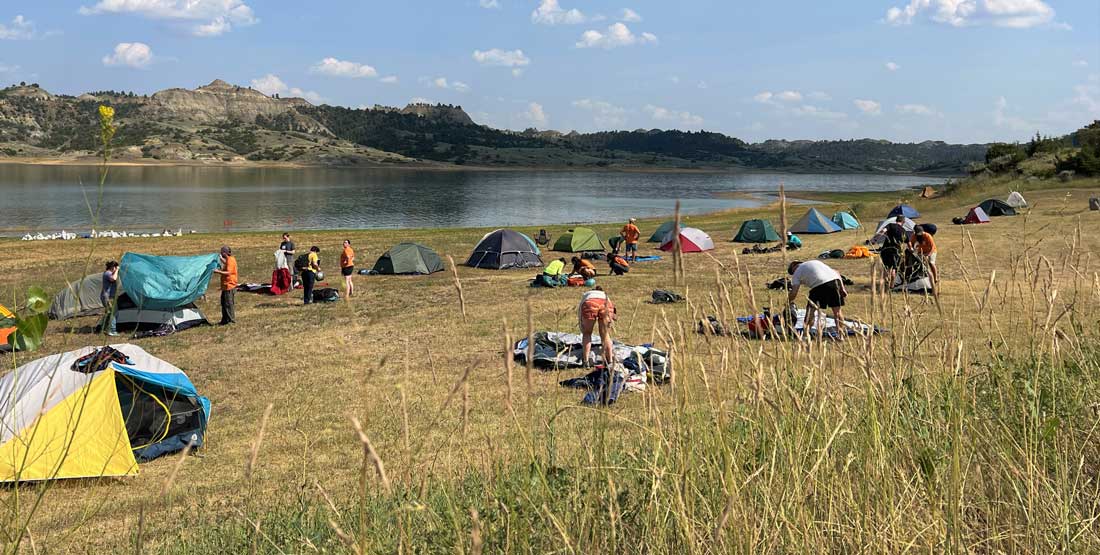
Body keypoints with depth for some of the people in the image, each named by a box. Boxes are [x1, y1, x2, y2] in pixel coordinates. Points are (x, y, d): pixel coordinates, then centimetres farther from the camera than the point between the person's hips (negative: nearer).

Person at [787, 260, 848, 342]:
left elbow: (794, 293, 11)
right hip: (834, 280, 5)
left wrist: (788, 302, 29)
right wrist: (842, 288, 20)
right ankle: (840, 335, 18)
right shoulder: (816, 262, 36)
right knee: (837, 310, 15)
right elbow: (836, 273, 25)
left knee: (811, 309, 10)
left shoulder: (797, 273, 20)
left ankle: (806, 335, 6)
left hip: (819, 285, -4)